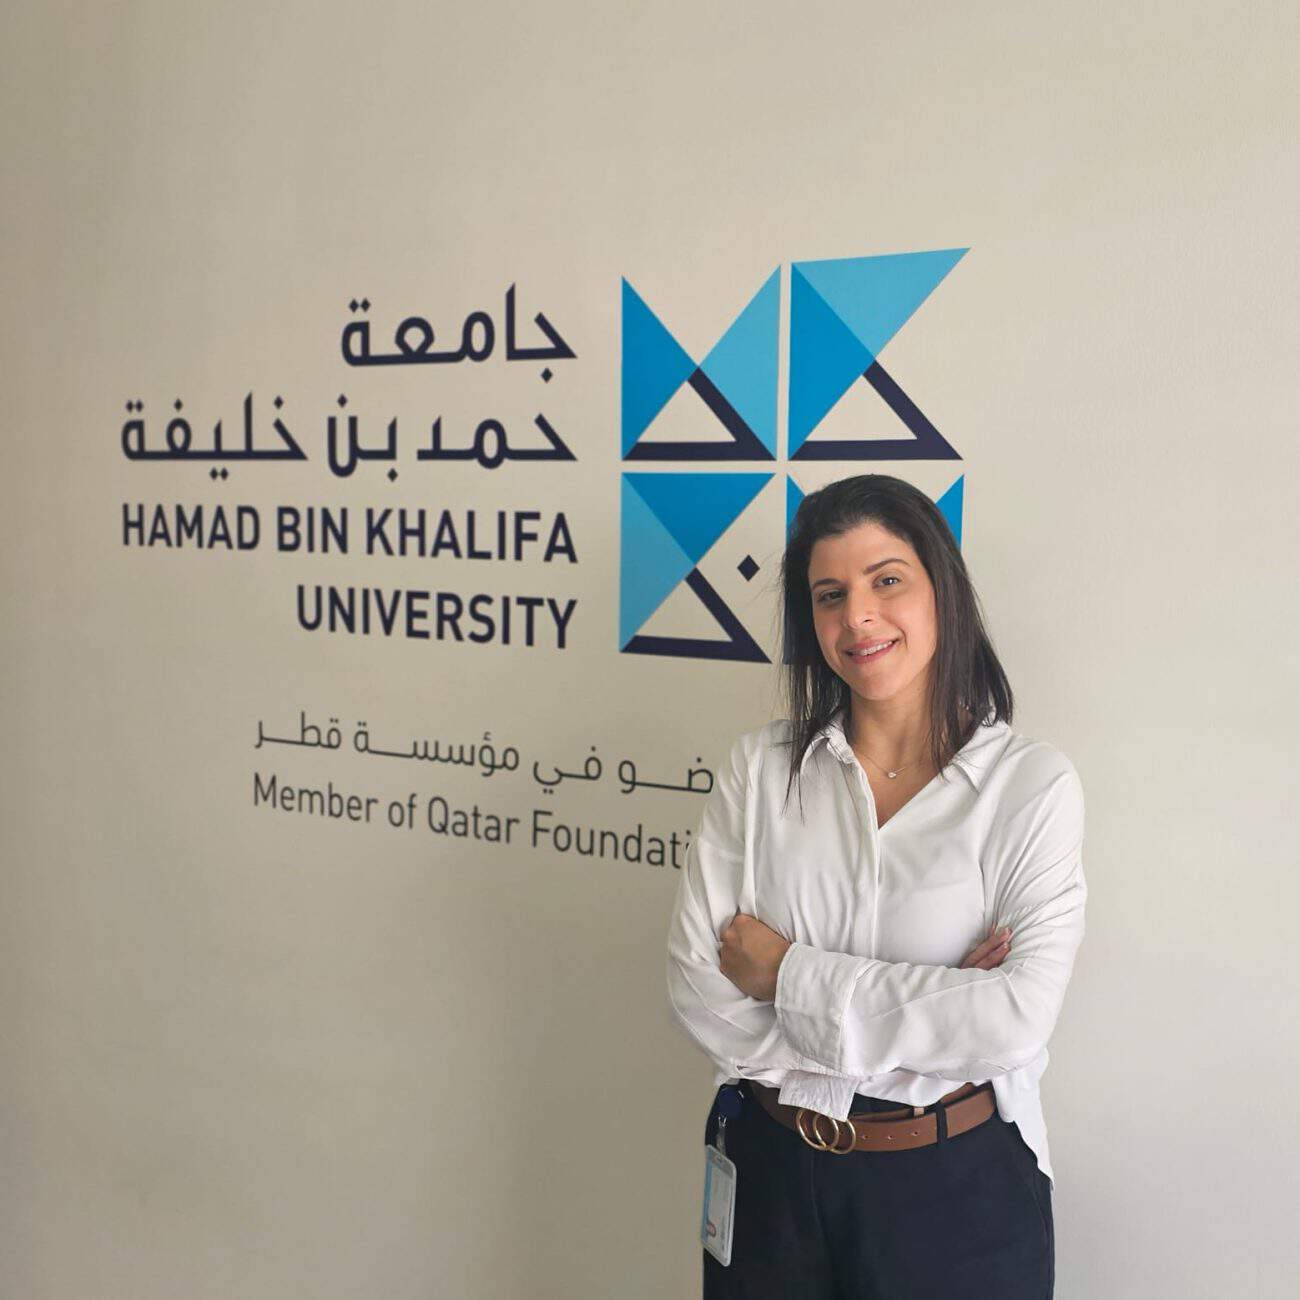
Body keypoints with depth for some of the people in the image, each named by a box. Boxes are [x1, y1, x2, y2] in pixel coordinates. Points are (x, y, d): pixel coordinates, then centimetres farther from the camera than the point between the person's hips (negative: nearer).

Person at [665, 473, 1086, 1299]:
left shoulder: (1033, 783, -11)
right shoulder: (762, 767, -4)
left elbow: (1019, 1020, -21)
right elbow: (697, 990, -10)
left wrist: (790, 973, -16)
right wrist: (923, 1019, -17)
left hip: (956, 1187, -2)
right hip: (771, 1173, 2)